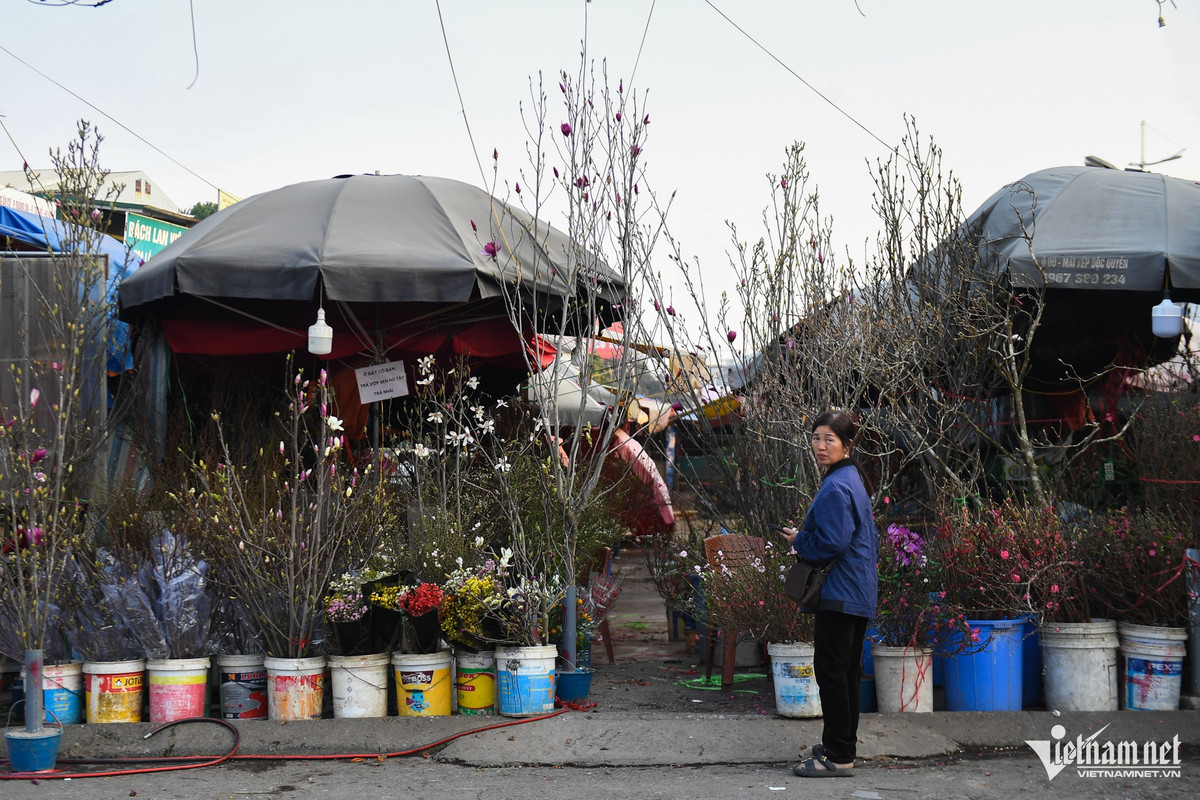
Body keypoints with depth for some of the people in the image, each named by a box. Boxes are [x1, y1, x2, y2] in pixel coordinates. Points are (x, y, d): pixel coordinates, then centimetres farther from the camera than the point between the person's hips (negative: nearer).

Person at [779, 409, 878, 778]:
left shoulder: (835, 488, -18)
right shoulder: (852, 479, 14)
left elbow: (831, 543, -24)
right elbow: (869, 537, 22)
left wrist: (798, 541, -6)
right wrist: (804, 539, 17)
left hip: (840, 594, -11)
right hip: (858, 593, 11)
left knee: (831, 670, -7)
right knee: (847, 670, 17)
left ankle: (838, 757, -3)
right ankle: (844, 745, 28)